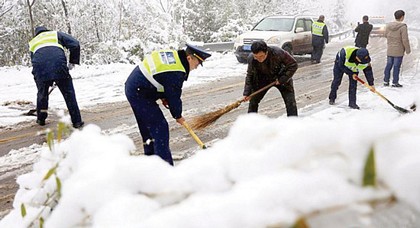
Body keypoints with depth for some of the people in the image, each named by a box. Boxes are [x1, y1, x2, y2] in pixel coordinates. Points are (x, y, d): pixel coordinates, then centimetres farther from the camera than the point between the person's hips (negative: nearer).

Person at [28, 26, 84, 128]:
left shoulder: (33, 42, 34)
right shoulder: (56, 34, 26)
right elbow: (75, 44, 11)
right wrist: (72, 62, 17)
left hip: (40, 70, 3)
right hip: (59, 66, -2)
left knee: (42, 93, 26)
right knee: (69, 93, 9)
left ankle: (41, 119, 36)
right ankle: (77, 121, 9)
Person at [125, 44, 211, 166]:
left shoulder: (173, 55, 6)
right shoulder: (175, 73, -22)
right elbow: (174, 97, -13)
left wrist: (164, 97, 14)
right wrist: (178, 116, 3)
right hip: (139, 93, -10)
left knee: (147, 126, 20)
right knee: (159, 127, -8)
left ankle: (151, 156, 33)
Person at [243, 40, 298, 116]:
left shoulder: (278, 53, -34)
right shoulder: (251, 59, -24)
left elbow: (293, 65, -21)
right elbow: (249, 75, -8)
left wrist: (282, 79, -25)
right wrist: (247, 93, -15)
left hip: (282, 78, -2)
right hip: (263, 79, 3)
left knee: (290, 102, -12)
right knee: (253, 100, 2)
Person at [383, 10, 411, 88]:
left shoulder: (388, 25, -2)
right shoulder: (403, 27, -19)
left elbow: (386, 35, 13)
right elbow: (405, 40, -16)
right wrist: (408, 49, -5)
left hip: (389, 50, 5)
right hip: (398, 51, -5)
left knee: (388, 65, 14)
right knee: (396, 66, 3)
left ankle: (386, 81, 20)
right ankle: (395, 82, 9)